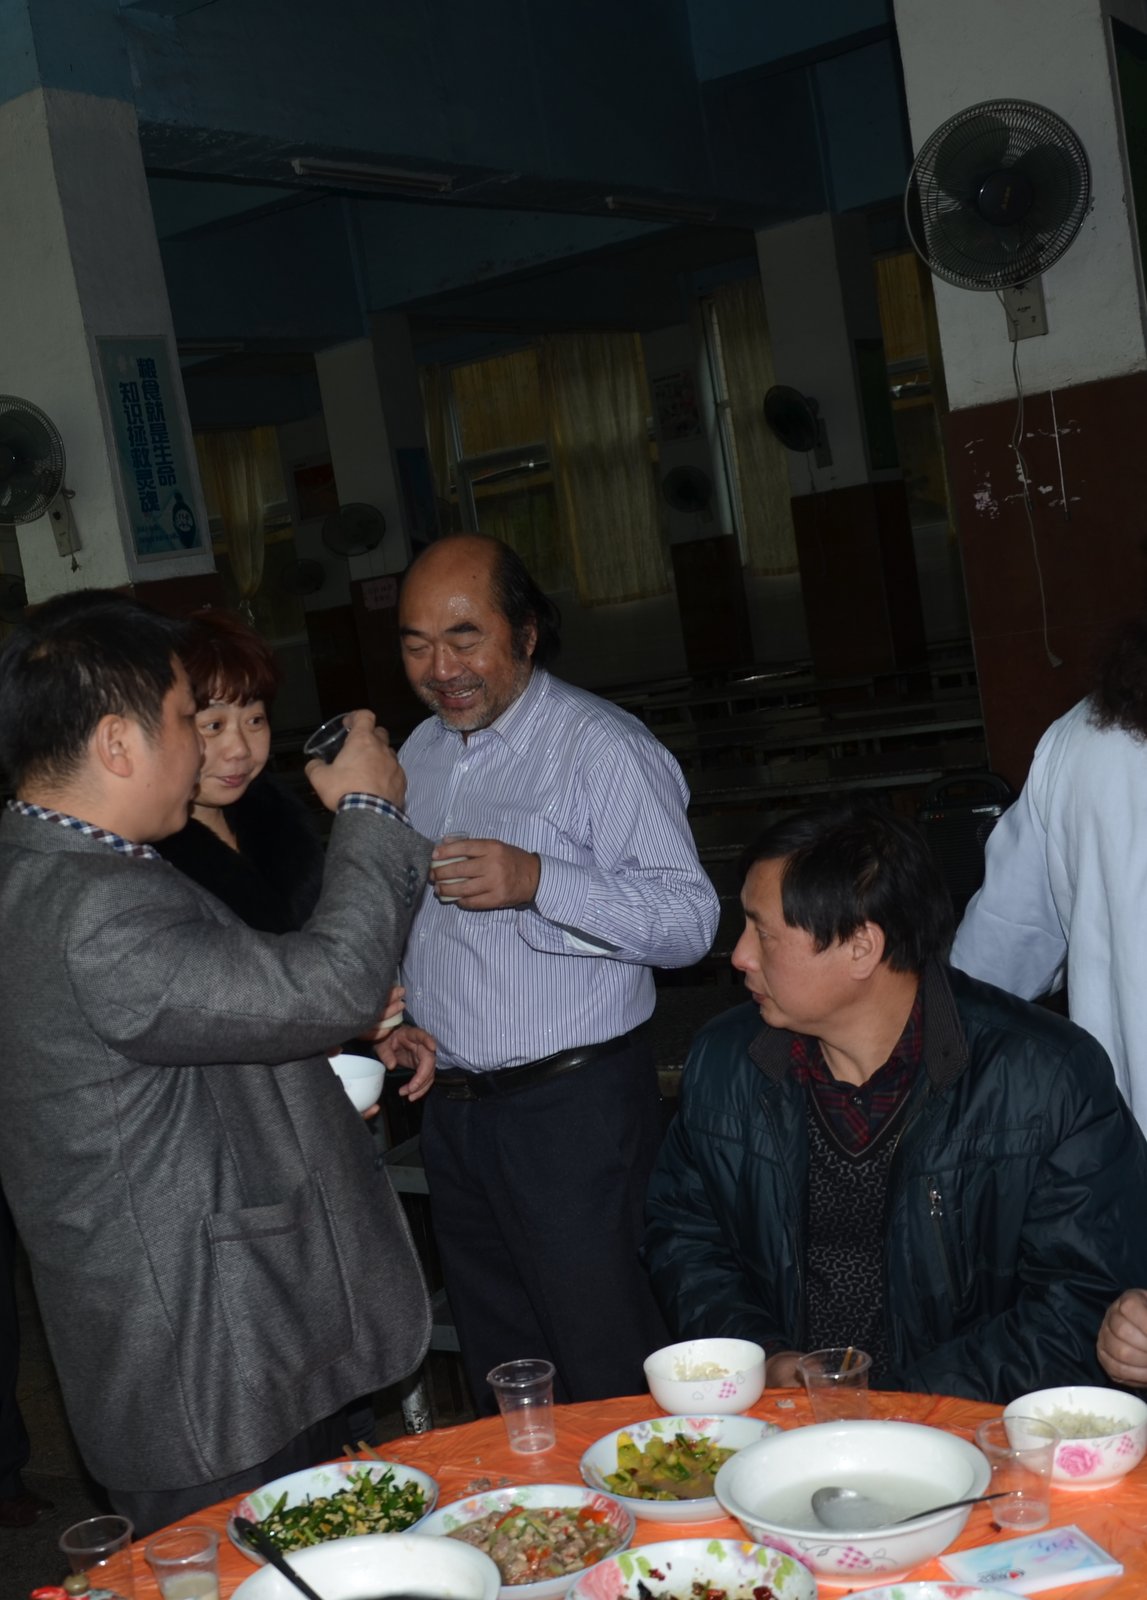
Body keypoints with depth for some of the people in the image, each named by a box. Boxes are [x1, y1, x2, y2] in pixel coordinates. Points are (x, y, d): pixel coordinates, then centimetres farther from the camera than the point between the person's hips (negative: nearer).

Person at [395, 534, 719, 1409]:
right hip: (454, 1108, 7)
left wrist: (538, 882, -30)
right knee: (502, 1380, 17)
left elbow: (691, 919, -19)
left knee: (613, 1383, 0)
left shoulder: (601, 745, -11)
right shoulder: (420, 753, 13)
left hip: (574, 1106, -7)